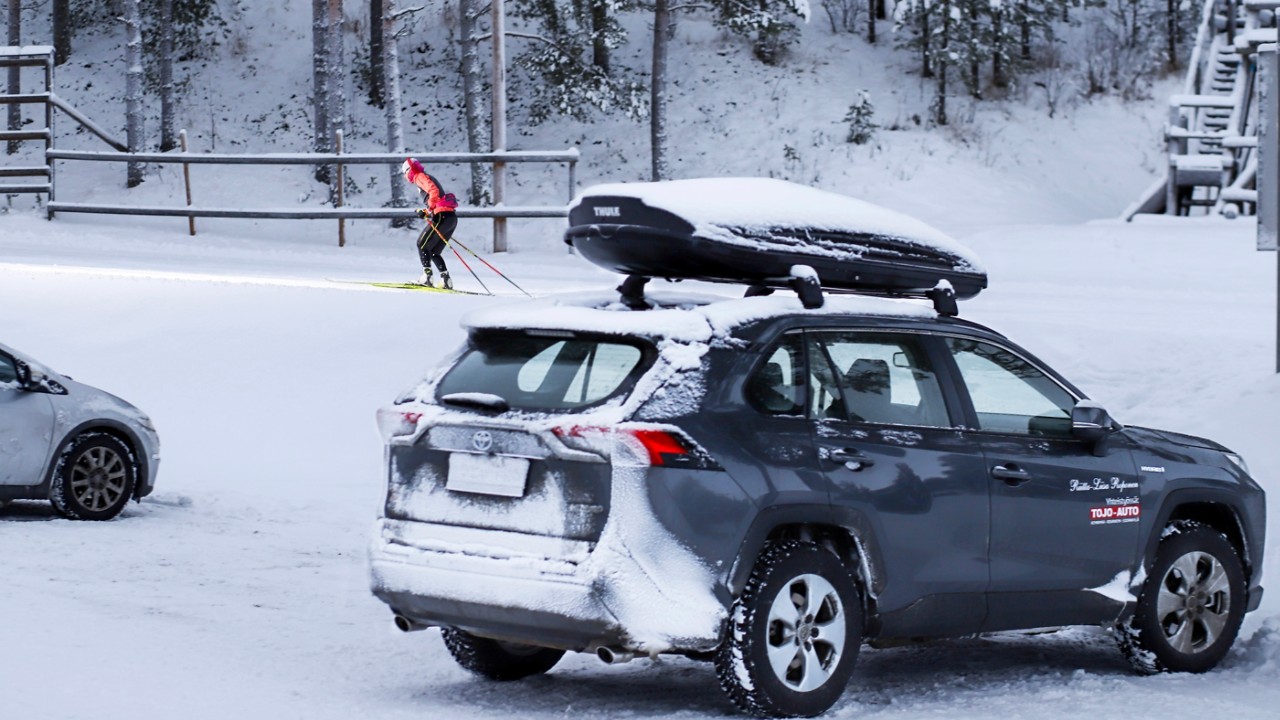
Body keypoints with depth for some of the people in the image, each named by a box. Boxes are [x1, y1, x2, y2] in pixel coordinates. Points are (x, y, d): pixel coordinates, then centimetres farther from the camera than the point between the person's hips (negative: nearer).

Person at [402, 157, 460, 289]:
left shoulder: (420, 177, -1)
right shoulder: (427, 178, 29)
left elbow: (434, 191, -19)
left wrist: (429, 209, -20)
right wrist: (425, 212, 18)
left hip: (442, 216, -9)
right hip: (451, 218, 9)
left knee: (422, 244, -2)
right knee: (434, 252, 12)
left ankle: (427, 277, -12)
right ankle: (446, 280, 1)